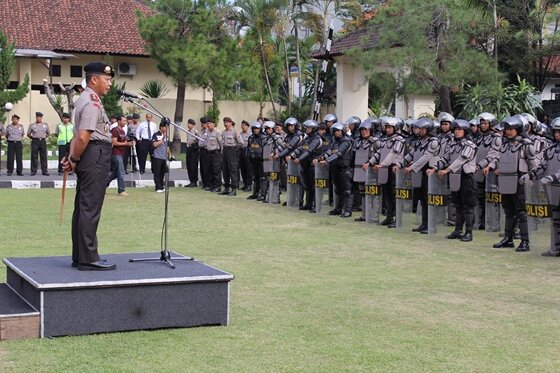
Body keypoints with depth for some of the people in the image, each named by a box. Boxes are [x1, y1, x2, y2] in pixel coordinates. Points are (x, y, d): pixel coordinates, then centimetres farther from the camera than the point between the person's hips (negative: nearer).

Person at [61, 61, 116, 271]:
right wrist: (74, 160, -10)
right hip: (95, 157, -11)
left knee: (82, 208, 12)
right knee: (90, 209, -8)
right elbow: (83, 137, -21)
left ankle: (79, 257, 18)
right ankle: (88, 259, -5)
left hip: (89, 159, 11)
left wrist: (72, 159, 8)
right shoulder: (92, 102, -14)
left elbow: (78, 135, 17)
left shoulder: (85, 100, 20)